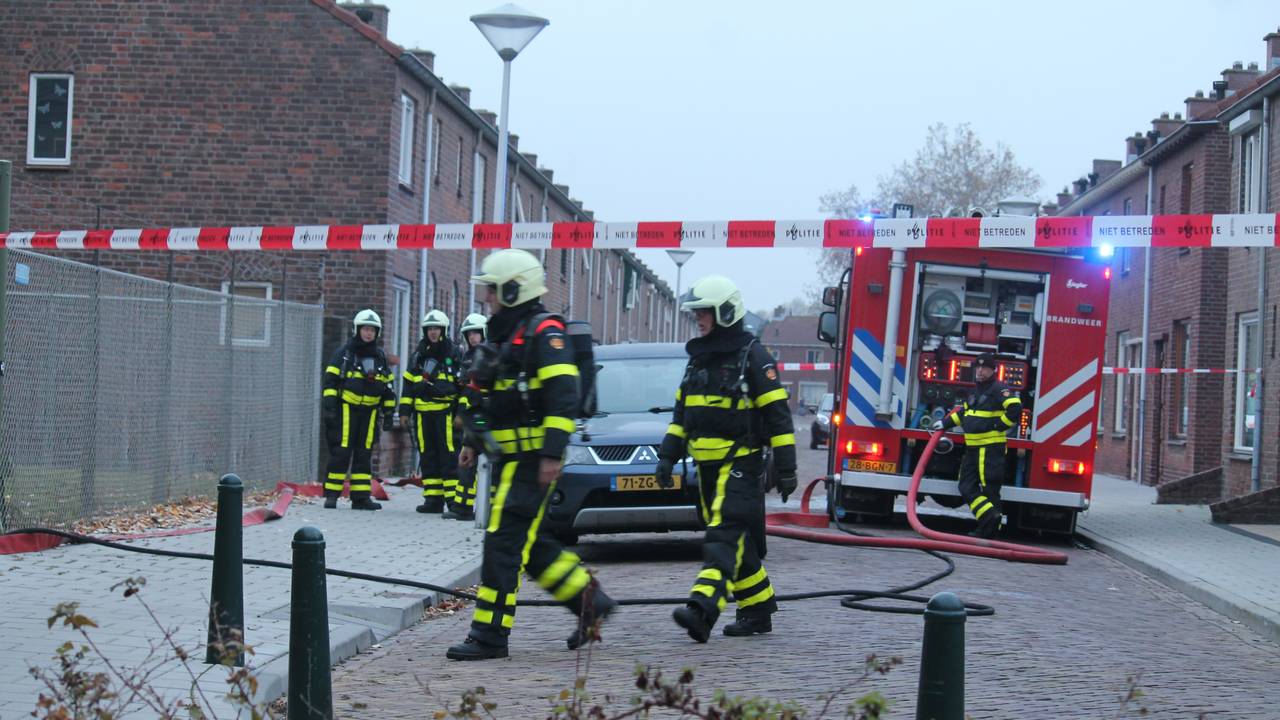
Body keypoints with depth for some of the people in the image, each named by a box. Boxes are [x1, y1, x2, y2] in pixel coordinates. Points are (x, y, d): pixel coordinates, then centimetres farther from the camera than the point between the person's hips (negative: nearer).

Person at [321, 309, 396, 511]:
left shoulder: (380, 357, 13)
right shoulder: (344, 353, -1)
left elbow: (387, 387, 19)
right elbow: (329, 380, -5)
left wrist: (388, 411, 15)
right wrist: (329, 405, -13)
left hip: (369, 412, 5)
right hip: (346, 409, -5)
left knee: (364, 454, 6)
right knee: (341, 452, -7)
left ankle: (361, 497, 8)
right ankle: (331, 495, -3)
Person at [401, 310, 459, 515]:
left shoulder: (453, 355, 1)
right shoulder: (418, 356, 15)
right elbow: (408, 384, 18)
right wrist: (405, 410, 11)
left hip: (445, 411, -5)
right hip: (423, 413, 5)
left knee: (449, 455, -10)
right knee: (427, 457, 6)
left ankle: (454, 498, -9)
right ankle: (433, 499, 11)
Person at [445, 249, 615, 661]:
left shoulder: (544, 333, -13)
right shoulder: (505, 335, 19)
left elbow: (563, 396, -21)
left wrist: (552, 453, -25)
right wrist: (474, 443, 23)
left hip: (533, 460, -10)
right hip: (511, 458, 10)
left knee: (504, 542, -10)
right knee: (529, 544, 12)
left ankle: (490, 634, -6)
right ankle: (590, 601, 22)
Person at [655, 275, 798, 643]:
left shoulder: (752, 356, -7)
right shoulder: (698, 358, 16)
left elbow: (777, 414, -9)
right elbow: (682, 412, 21)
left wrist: (786, 467, -11)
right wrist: (668, 456, 12)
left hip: (741, 464, -8)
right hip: (707, 465, 8)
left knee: (725, 537, -18)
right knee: (737, 542, 10)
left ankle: (703, 609, -31)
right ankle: (758, 611, 19)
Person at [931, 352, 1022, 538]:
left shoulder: (999, 389, -10)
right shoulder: (976, 391, 19)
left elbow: (1015, 408, -22)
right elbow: (964, 412, 32)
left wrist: (998, 426, -15)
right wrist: (945, 423, 28)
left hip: (990, 448, -10)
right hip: (973, 447, 10)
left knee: (989, 488, -8)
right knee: (967, 488, 4)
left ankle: (989, 529, -6)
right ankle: (990, 518, -1)